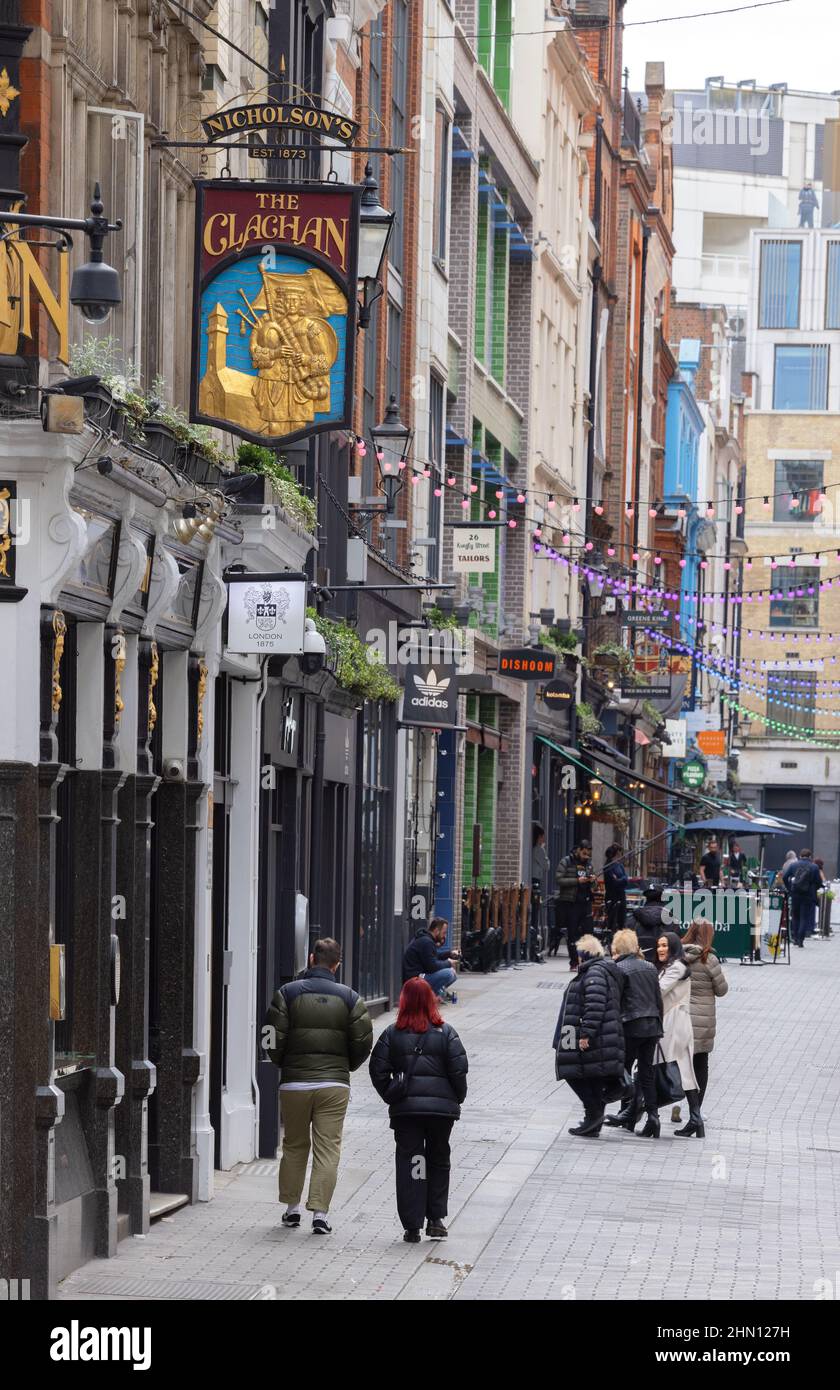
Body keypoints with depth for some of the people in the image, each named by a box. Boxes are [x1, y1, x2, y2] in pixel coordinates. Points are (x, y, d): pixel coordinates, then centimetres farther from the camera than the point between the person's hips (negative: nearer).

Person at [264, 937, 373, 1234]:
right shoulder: (349, 997, 0)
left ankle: (292, 1207, 20)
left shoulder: (287, 993, -2)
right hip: (334, 1084, 0)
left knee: (294, 1146, 15)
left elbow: (273, 1039, -5)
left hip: (294, 1083, 0)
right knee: (327, 1149, 1)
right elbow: (363, 1042, -1)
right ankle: (320, 1213, -7)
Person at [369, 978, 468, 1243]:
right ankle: (435, 1219, 12)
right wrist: (457, 1098, 9)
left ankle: (412, 1225, 0)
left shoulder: (392, 1033, 0)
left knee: (408, 1162, 4)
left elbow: (378, 1069, -2)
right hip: (442, 1106, 0)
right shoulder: (446, 1032, -1)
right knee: (439, 1161, 16)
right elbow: (459, 1069, -5)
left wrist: (391, 1096, 9)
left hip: (405, 1108, 0)